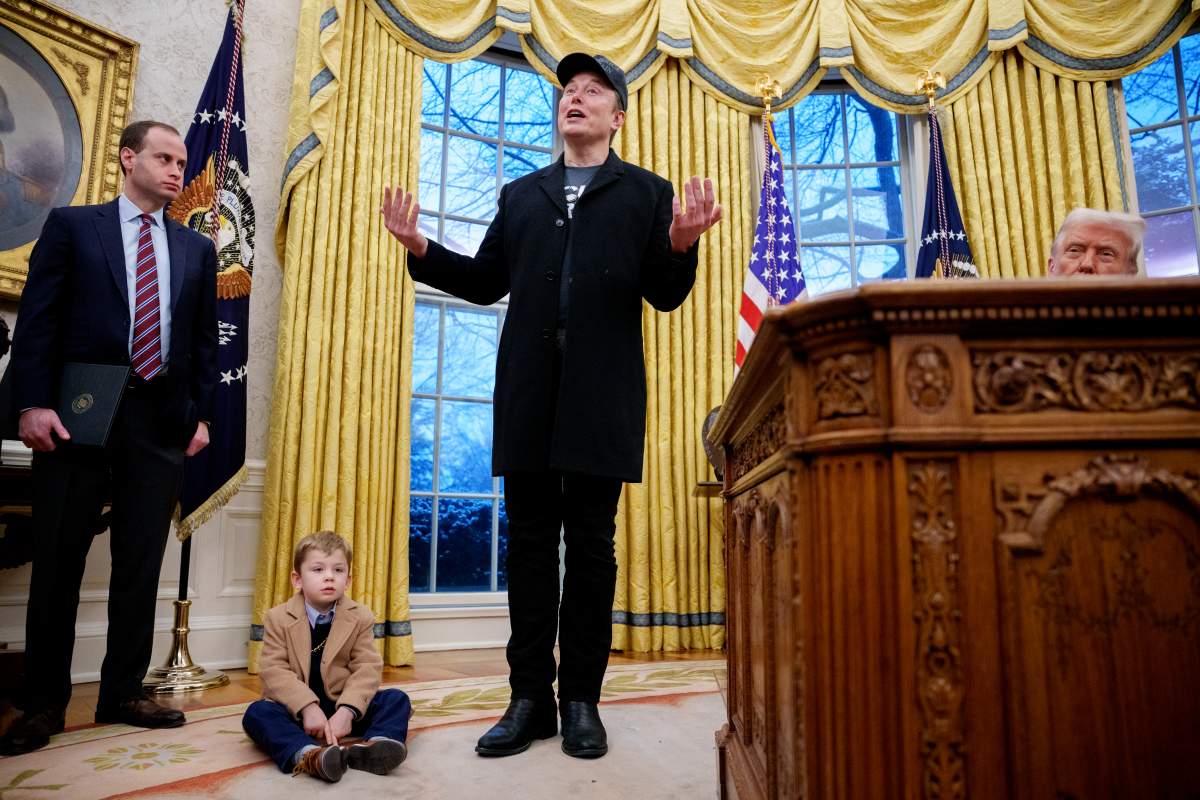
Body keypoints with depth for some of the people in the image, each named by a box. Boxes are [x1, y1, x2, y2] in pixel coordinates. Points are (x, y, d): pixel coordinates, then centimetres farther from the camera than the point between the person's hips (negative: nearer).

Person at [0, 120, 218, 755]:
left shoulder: (196, 249, 15)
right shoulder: (71, 225, 8)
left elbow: (205, 341, 13)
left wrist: (201, 414, 5)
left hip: (161, 420, 3)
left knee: (140, 565, 6)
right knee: (58, 561, 5)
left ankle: (122, 694, 18)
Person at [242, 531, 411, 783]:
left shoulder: (360, 617, -2)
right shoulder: (278, 618, -4)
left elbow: (367, 669, -9)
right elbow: (274, 670, -13)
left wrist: (347, 711, -26)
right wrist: (307, 707, -28)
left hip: (342, 707, 1)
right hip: (297, 708, -1)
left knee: (397, 699, -19)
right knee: (257, 712, -30)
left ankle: (375, 744, -48)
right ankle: (307, 754, -52)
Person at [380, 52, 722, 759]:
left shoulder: (647, 192, 11)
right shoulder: (521, 195, 21)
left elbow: (665, 297, 3)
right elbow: (486, 282, 16)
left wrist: (680, 246, -16)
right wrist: (421, 249, 3)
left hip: (603, 396, -3)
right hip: (528, 395, 3)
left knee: (592, 547, 3)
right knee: (530, 546, 5)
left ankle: (582, 700, 14)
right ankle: (530, 699, 14)